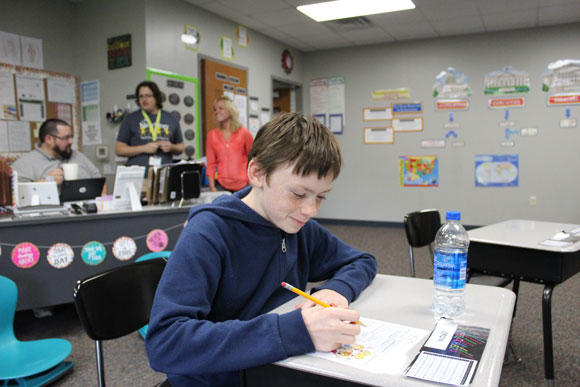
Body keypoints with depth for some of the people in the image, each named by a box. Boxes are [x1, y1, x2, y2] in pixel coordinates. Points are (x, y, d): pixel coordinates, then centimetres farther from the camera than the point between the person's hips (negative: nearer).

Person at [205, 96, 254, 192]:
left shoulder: (244, 133, 2)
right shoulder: (212, 135, 6)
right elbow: (211, 164, 7)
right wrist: (212, 187, -2)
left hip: (243, 185, -1)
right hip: (222, 186, 1)